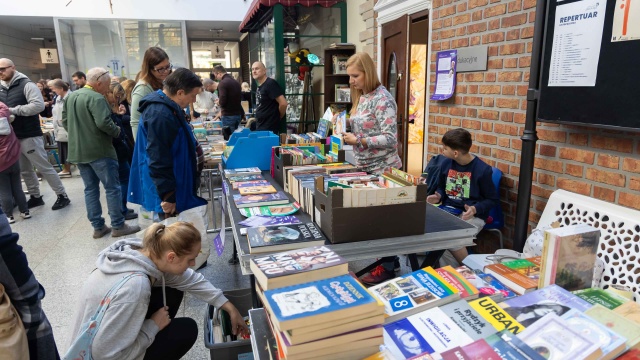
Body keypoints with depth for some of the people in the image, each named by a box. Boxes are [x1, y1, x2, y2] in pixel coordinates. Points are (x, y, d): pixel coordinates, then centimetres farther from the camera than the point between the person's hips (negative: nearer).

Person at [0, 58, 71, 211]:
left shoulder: (26, 85, -9)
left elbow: (38, 105, -22)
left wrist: (12, 110, -23)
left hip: (29, 136, -7)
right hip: (12, 137, 7)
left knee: (44, 168, -2)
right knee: (25, 171, 14)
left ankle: (62, 196, 7)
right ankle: (35, 197, 26)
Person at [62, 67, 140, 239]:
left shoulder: (71, 97, 12)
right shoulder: (96, 98, -17)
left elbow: (65, 121, 18)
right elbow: (103, 123, -27)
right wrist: (117, 131, -10)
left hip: (78, 151, 9)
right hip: (99, 151, -8)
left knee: (90, 189, 12)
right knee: (112, 189, 1)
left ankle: (98, 227, 16)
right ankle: (118, 226, 7)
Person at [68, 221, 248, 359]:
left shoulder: (146, 251, -13)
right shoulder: (135, 287, -38)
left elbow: (190, 279, -1)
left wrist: (230, 308, 2)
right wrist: (153, 326, -19)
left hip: (107, 335, 7)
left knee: (172, 291, 1)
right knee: (187, 329, -10)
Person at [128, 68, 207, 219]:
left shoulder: (167, 106, 9)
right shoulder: (160, 114, -25)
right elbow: (158, 159, -26)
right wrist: (167, 195, -23)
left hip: (172, 185, 10)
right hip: (167, 191, -10)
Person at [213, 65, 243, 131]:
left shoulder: (222, 83, -13)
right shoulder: (236, 82, 11)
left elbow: (222, 101, -20)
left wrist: (219, 102, 3)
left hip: (228, 116, -8)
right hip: (238, 114, 8)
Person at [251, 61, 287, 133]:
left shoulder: (270, 83, -16)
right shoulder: (259, 86, 12)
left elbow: (283, 103, -22)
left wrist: (277, 118, -9)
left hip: (269, 128, -9)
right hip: (260, 126, 9)